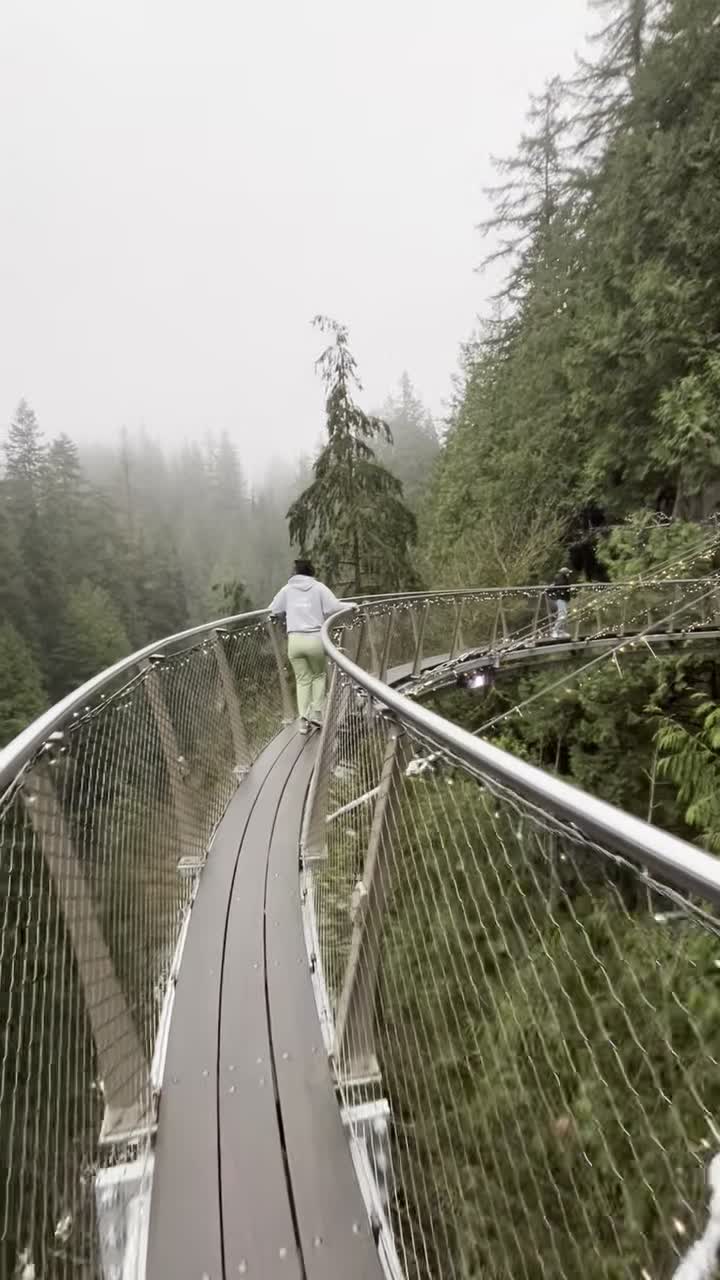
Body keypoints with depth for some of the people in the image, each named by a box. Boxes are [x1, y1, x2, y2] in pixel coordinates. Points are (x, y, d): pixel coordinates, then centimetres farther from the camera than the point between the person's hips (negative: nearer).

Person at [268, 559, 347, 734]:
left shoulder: (287, 589, 11)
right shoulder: (319, 587, 4)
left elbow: (273, 610, 13)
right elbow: (335, 607, -4)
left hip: (294, 640, 2)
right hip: (315, 639, -2)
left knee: (302, 680, 13)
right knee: (318, 675, 20)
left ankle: (303, 720, 3)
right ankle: (316, 714, 11)